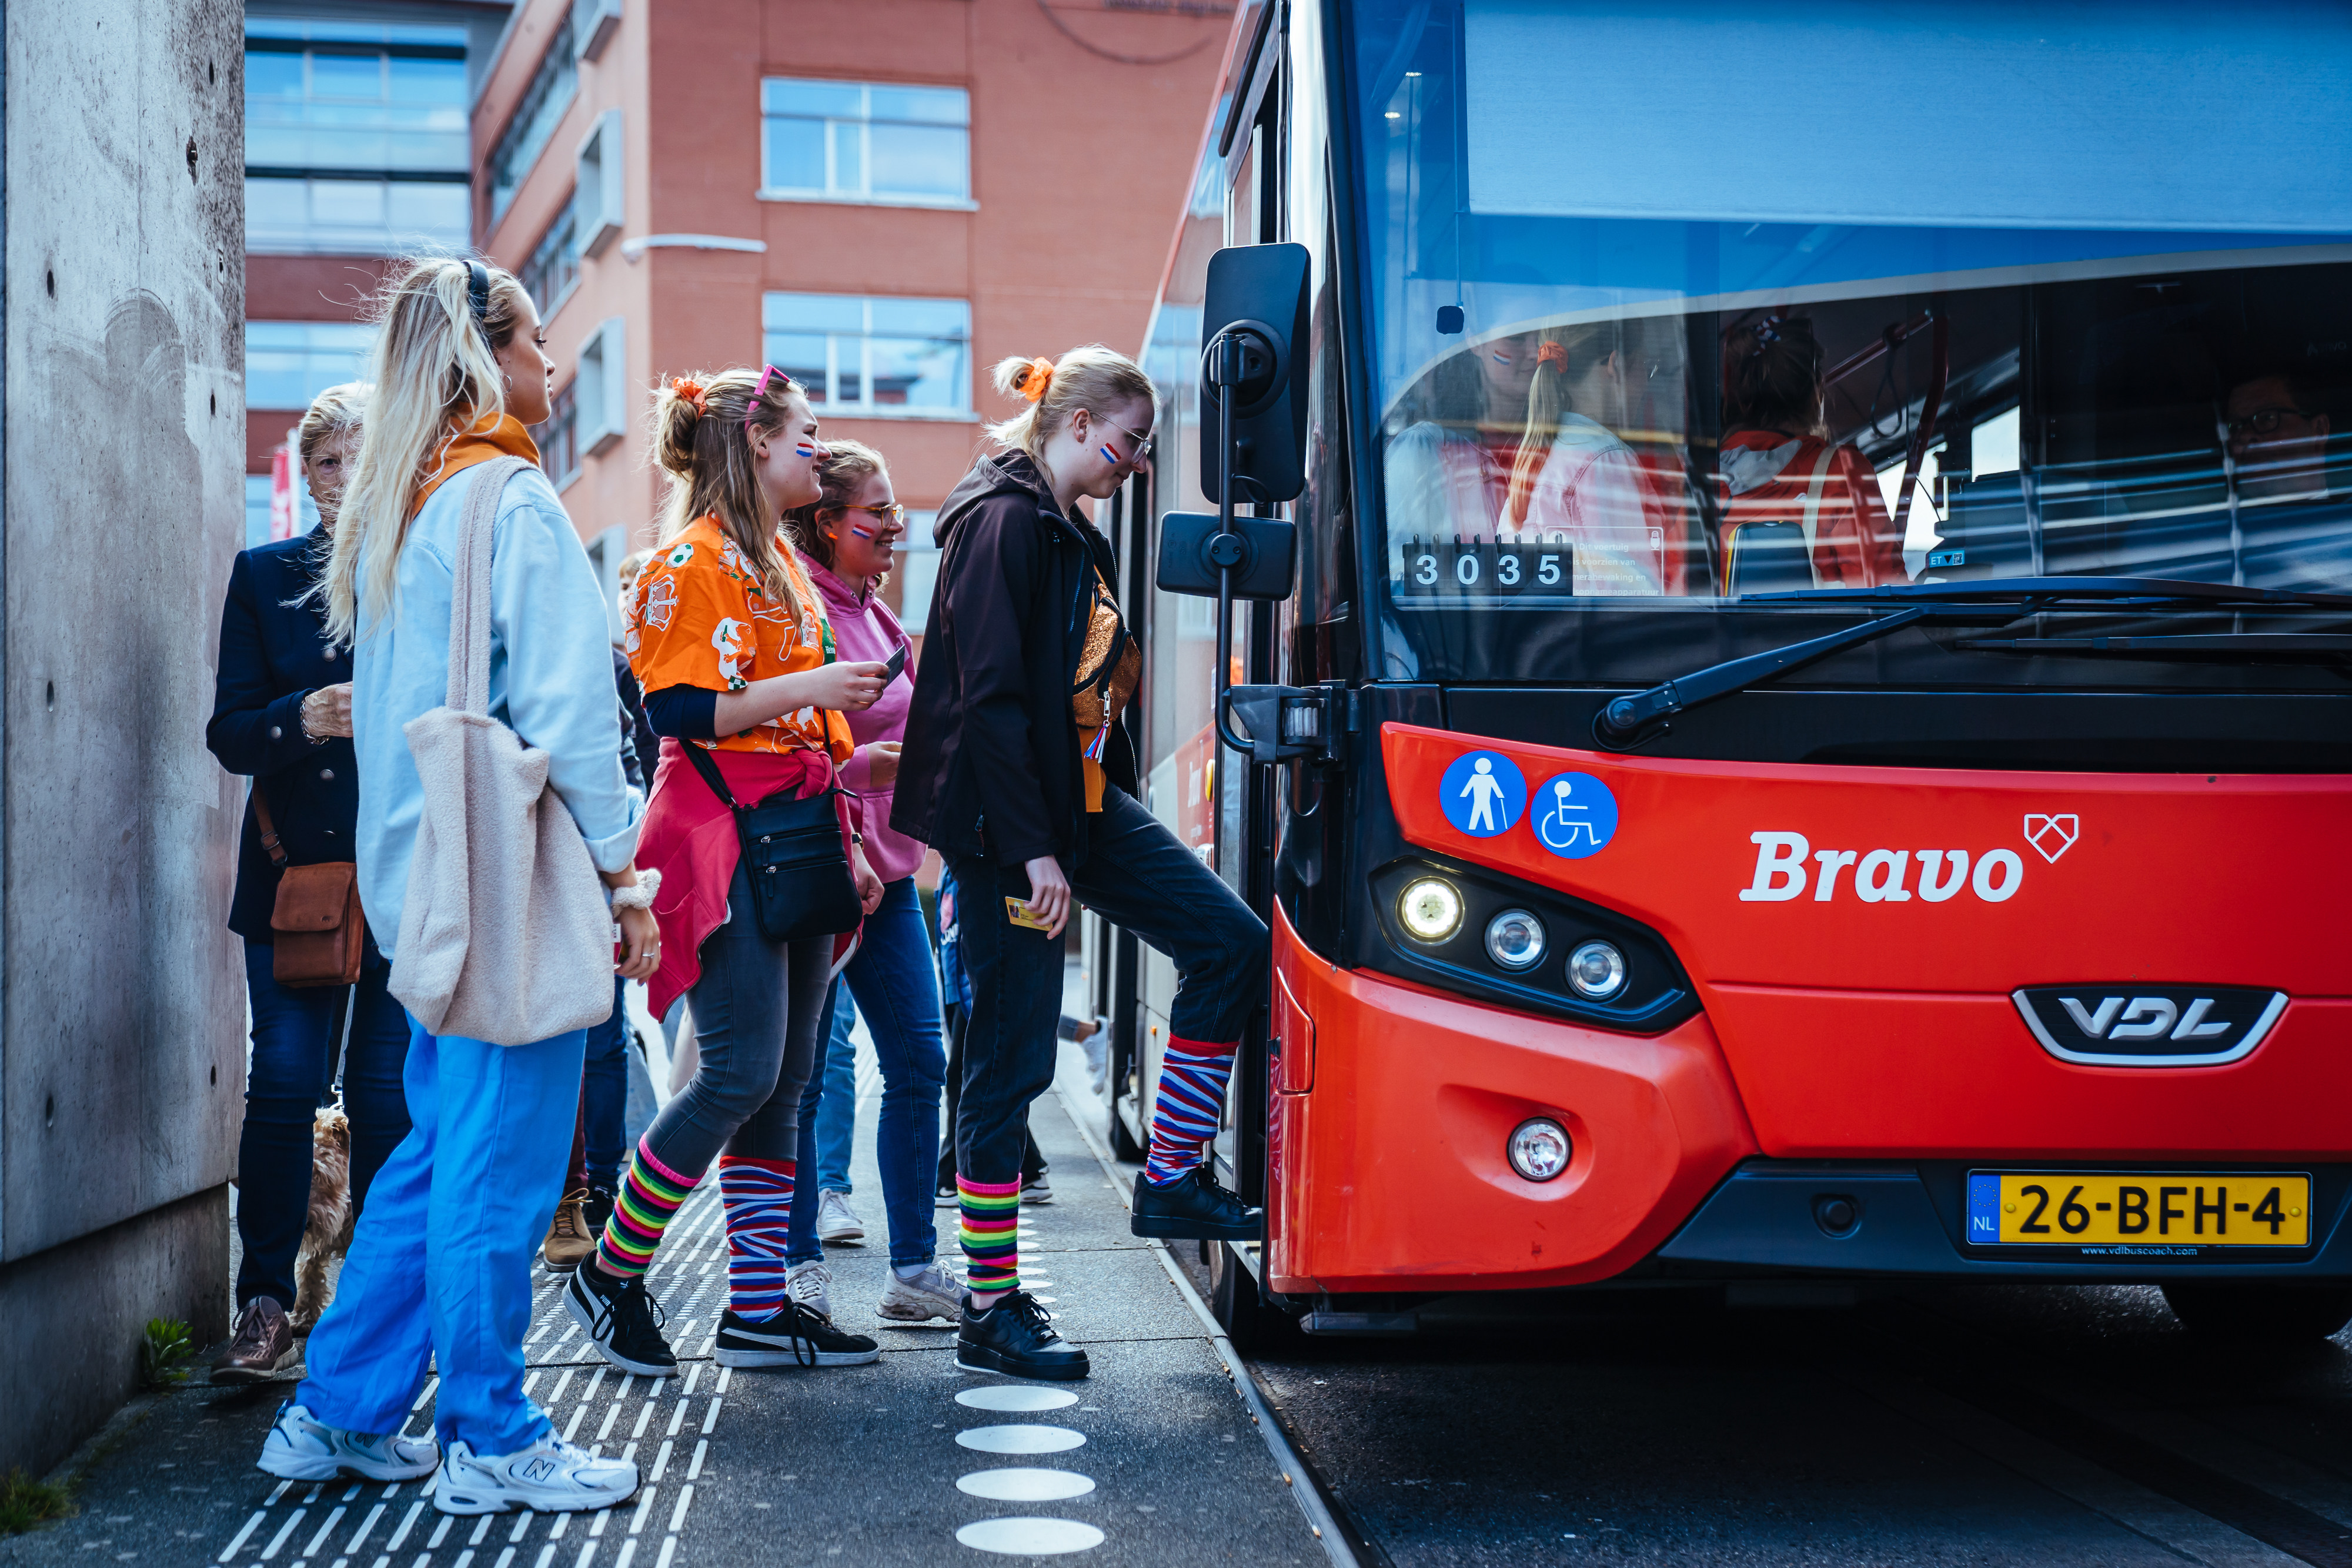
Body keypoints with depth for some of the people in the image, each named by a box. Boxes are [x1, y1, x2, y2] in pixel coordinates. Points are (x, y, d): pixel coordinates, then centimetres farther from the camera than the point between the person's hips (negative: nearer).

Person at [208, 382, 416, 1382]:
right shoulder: (264, 577, 10)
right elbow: (230, 731, 3)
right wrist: (302, 718, -16)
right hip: (297, 867, 1)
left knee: (391, 1092, 0)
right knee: (285, 1080, -5)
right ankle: (265, 1304, 3)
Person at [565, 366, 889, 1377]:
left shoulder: (780, 559, 20)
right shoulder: (693, 559, -8)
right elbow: (678, 712, -16)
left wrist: (843, 845, 19)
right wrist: (805, 687, -21)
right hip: (721, 839, -9)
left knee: (785, 1082, 5)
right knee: (741, 1073, -13)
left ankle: (760, 1310, 9)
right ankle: (610, 1278, 2)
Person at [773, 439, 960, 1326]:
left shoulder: (872, 609, 16)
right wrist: (864, 765, -25)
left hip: (884, 865, 9)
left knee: (918, 1062, 7)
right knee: (805, 1074, -1)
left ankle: (915, 1269, 13)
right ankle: (801, 1265, 10)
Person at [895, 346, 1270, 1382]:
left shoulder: (1070, 532, 15)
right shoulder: (1006, 521, -14)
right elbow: (990, 695, -21)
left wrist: (1075, 827, 17)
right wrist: (1032, 850, -22)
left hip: (1084, 802, 9)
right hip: (1008, 822, -9)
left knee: (1230, 944, 3)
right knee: (1013, 1054, -4)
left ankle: (1170, 1179, 11)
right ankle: (992, 1310, 5)